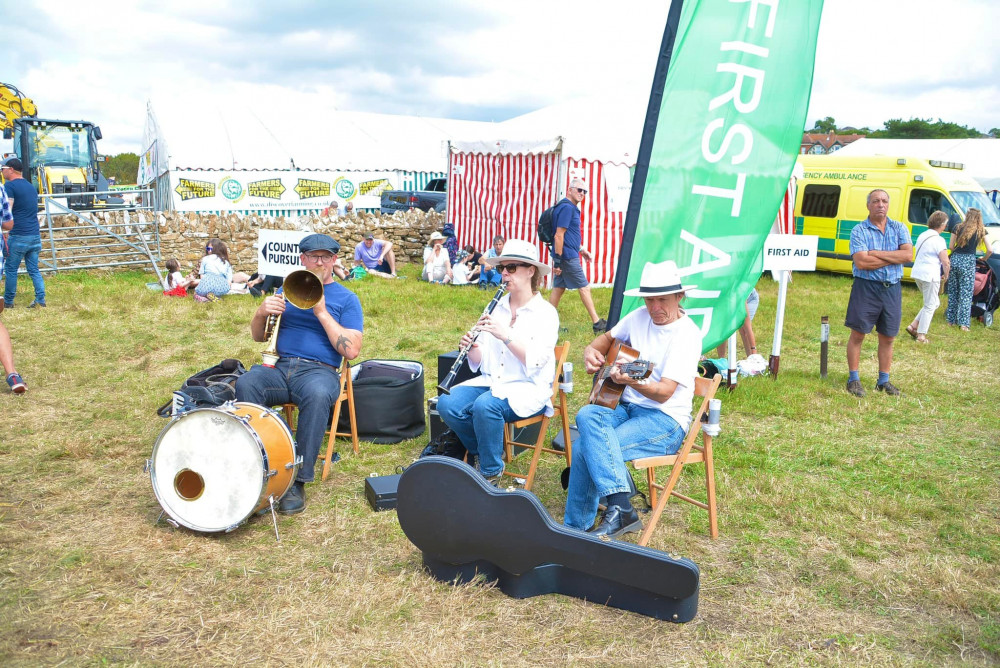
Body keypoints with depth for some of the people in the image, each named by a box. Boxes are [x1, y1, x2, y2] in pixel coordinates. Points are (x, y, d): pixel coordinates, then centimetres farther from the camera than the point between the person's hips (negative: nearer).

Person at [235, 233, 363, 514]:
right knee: (245, 384, -30)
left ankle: (298, 481, -29)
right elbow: (258, 336, 22)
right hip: (278, 367, 4)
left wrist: (321, 312, -10)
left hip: (319, 371, -3)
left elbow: (351, 350, -5)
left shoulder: (346, 298, 9)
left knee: (317, 395, -39)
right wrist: (261, 313, -1)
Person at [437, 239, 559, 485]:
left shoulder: (545, 313, -5)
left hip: (528, 389, -6)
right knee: (447, 404, -20)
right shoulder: (497, 307, 11)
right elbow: (480, 362, 10)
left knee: (484, 405, -34)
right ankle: (481, 453, 6)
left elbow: (535, 362, -19)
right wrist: (473, 347, -13)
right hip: (491, 382, 6)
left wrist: (506, 335, -28)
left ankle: (491, 473, -11)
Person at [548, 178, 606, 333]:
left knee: (558, 288, 11)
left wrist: (581, 249, 28)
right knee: (584, 287, -3)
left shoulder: (571, 208, 16)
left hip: (568, 255, 10)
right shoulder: (567, 207, -16)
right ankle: (597, 324, 4)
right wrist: (558, 260, -22)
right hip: (567, 256, -10)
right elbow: (558, 236, -21)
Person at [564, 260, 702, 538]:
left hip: (665, 420, -7)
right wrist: (591, 350, 3)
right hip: (626, 407, 7)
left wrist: (630, 380, -37)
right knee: (587, 416, -25)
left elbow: (664, 392, -19)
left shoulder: (687, 334, -13)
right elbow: (608, 337, 25)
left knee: (587, 448, -26)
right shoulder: (641, 317, 6)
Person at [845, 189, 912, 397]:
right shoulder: (859, 230, -3)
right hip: (866, 287, -3)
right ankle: (853, 379, 11)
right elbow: (861, 262, -16)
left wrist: (877, 254, -13)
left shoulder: (899, 228, 8)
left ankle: (883, 380, 22)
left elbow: (909, 254, -8)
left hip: (892, 288, 4)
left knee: (888, 337, 10)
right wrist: (894, 257, -9)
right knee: (858, 334, 0)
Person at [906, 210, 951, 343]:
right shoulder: (938, 240, -14)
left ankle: (913, 326, 13)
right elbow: (946, 263, -16)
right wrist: (946, 275, 2)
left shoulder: (922, 236, 12)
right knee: (930, 306, 4)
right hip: (930, 276, -8)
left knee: (934, 303, 20)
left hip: (917, 273, 8)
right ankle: (921, 336, 5)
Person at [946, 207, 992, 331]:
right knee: (966, 293, 0)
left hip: (955, 259, 2)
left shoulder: (958, 228, 5)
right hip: (969, 261, -2)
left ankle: (951, 319, 16)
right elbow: (989, 250, 2)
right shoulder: (981, 231, 2)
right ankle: (964, 322, -5)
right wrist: (984, 259, 20)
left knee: (952, 291, 12)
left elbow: (951, 246, 5)